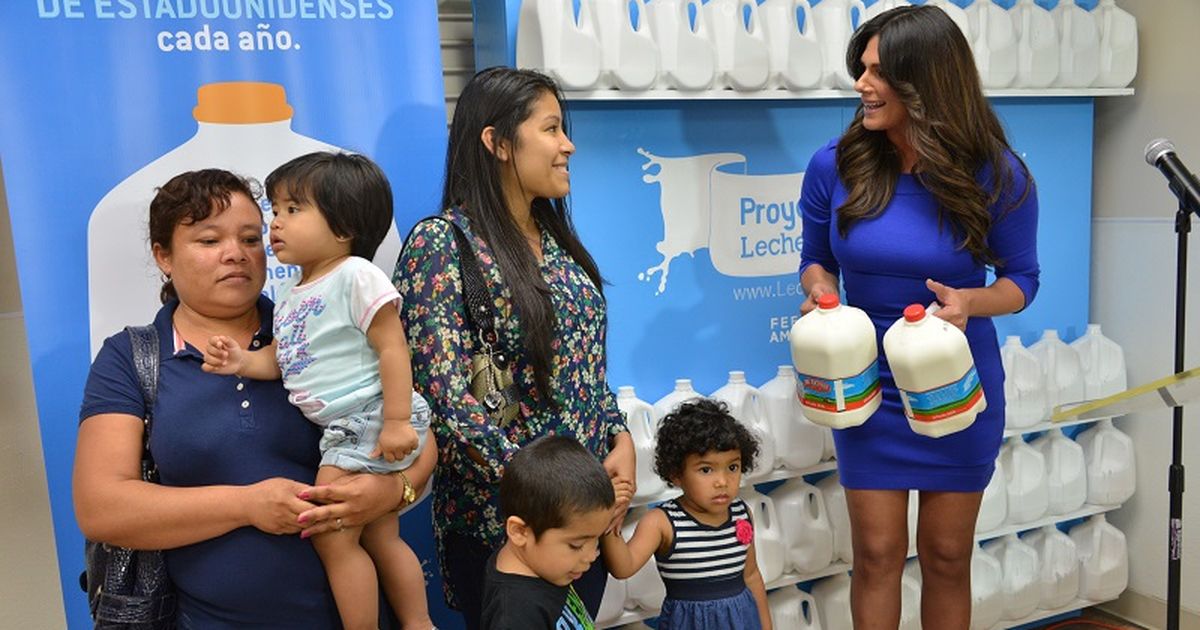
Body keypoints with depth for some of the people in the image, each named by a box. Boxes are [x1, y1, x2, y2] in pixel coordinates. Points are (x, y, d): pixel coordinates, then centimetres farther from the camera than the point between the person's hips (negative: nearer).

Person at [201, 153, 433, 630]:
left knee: (332, 537, -4)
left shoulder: (355, 275, -14)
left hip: (369, 421, -9)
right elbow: (281, 358, 16)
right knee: (381, 539, 16)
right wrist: (244, 363, -4)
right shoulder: (292, 296, 13)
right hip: (341, 431, 9)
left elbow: (392, 347, -19)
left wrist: (397, 421, -22)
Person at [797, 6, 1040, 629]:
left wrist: (970, 302, -24)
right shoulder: (834, 166, -11)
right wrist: (819, 290, -19)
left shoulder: (997, 177, -14)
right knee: (877, 554, 8)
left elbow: (1021, 279, -2)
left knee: (947, 557, 14)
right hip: (867, 387, 1)